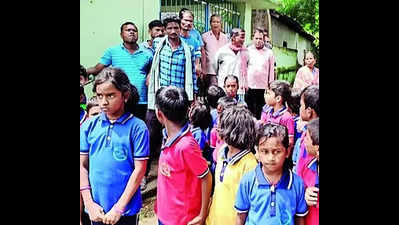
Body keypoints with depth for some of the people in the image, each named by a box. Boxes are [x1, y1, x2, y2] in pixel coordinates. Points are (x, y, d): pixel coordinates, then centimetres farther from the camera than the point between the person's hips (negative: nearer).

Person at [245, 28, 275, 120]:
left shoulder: (269, 53, 8)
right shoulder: (248, 51, 5)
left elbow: (271, 70, 10)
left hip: (263, 87, 1)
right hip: (250, 87, 0)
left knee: (261, 112, 2)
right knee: (250, 111, 3)